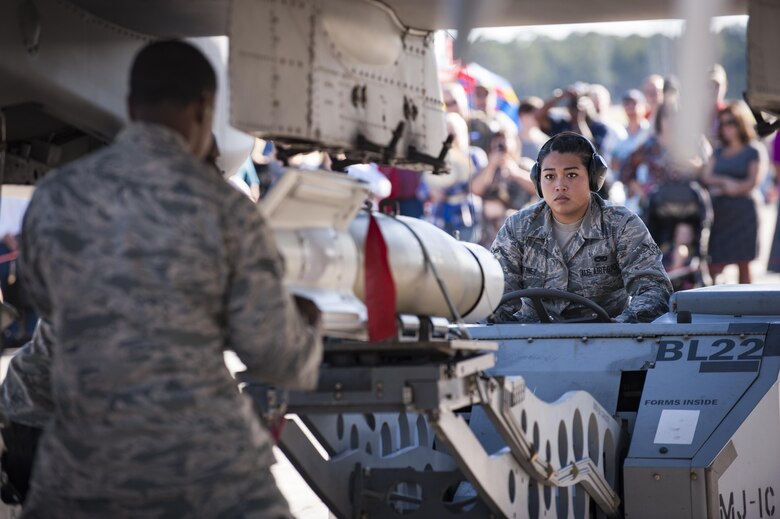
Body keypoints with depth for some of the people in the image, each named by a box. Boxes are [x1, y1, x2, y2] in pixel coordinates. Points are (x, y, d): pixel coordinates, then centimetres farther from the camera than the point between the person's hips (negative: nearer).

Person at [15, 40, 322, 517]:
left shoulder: (54, 196, -1)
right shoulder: (228, 209, -10)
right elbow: (275, 356, -6)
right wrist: (305, 328, 16)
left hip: (82, 466, 2)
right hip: (209, 468, -2)